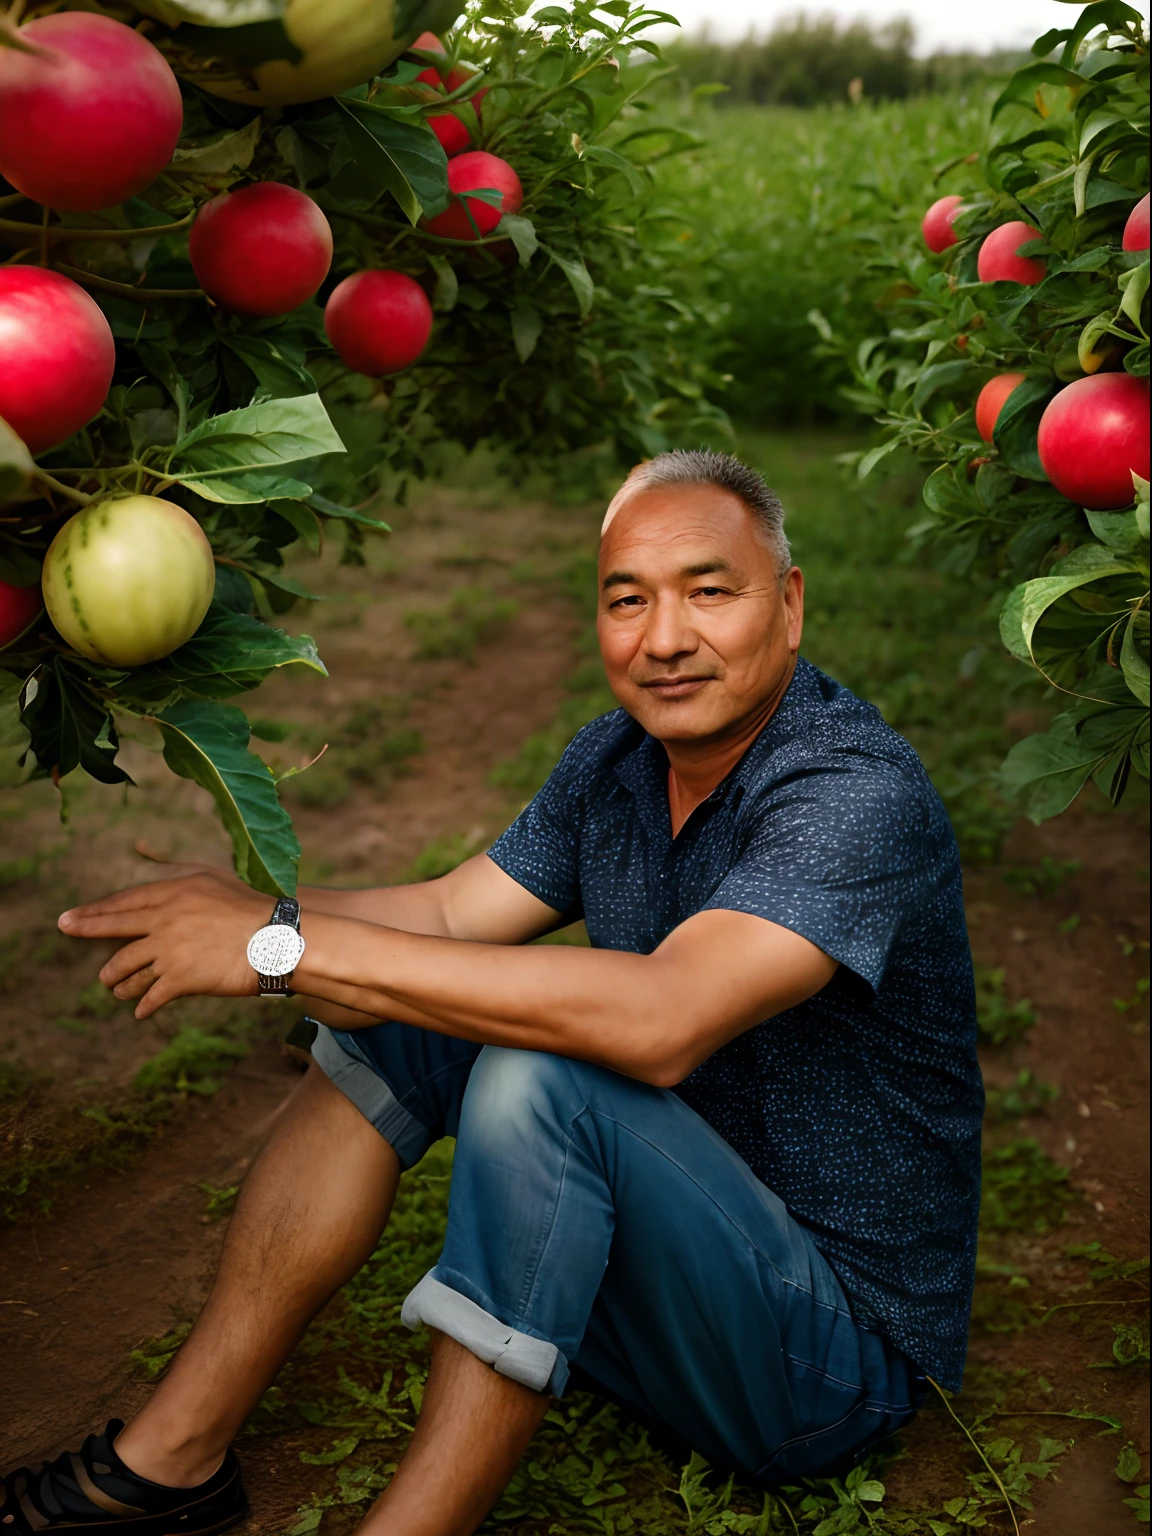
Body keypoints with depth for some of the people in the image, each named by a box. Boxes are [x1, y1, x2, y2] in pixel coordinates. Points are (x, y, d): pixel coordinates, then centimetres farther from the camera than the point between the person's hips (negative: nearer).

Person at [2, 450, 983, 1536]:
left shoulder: (859, 795, -25)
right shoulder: (617, 759, 1)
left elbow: (659, 1021, -39)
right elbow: (445, 917, -1)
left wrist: (287, 945, -36)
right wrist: (242, 909, -22)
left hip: (842, 1348, -8)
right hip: (657, 1252, 8)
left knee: (542, 1076, -32)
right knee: (396, 1007, -3)